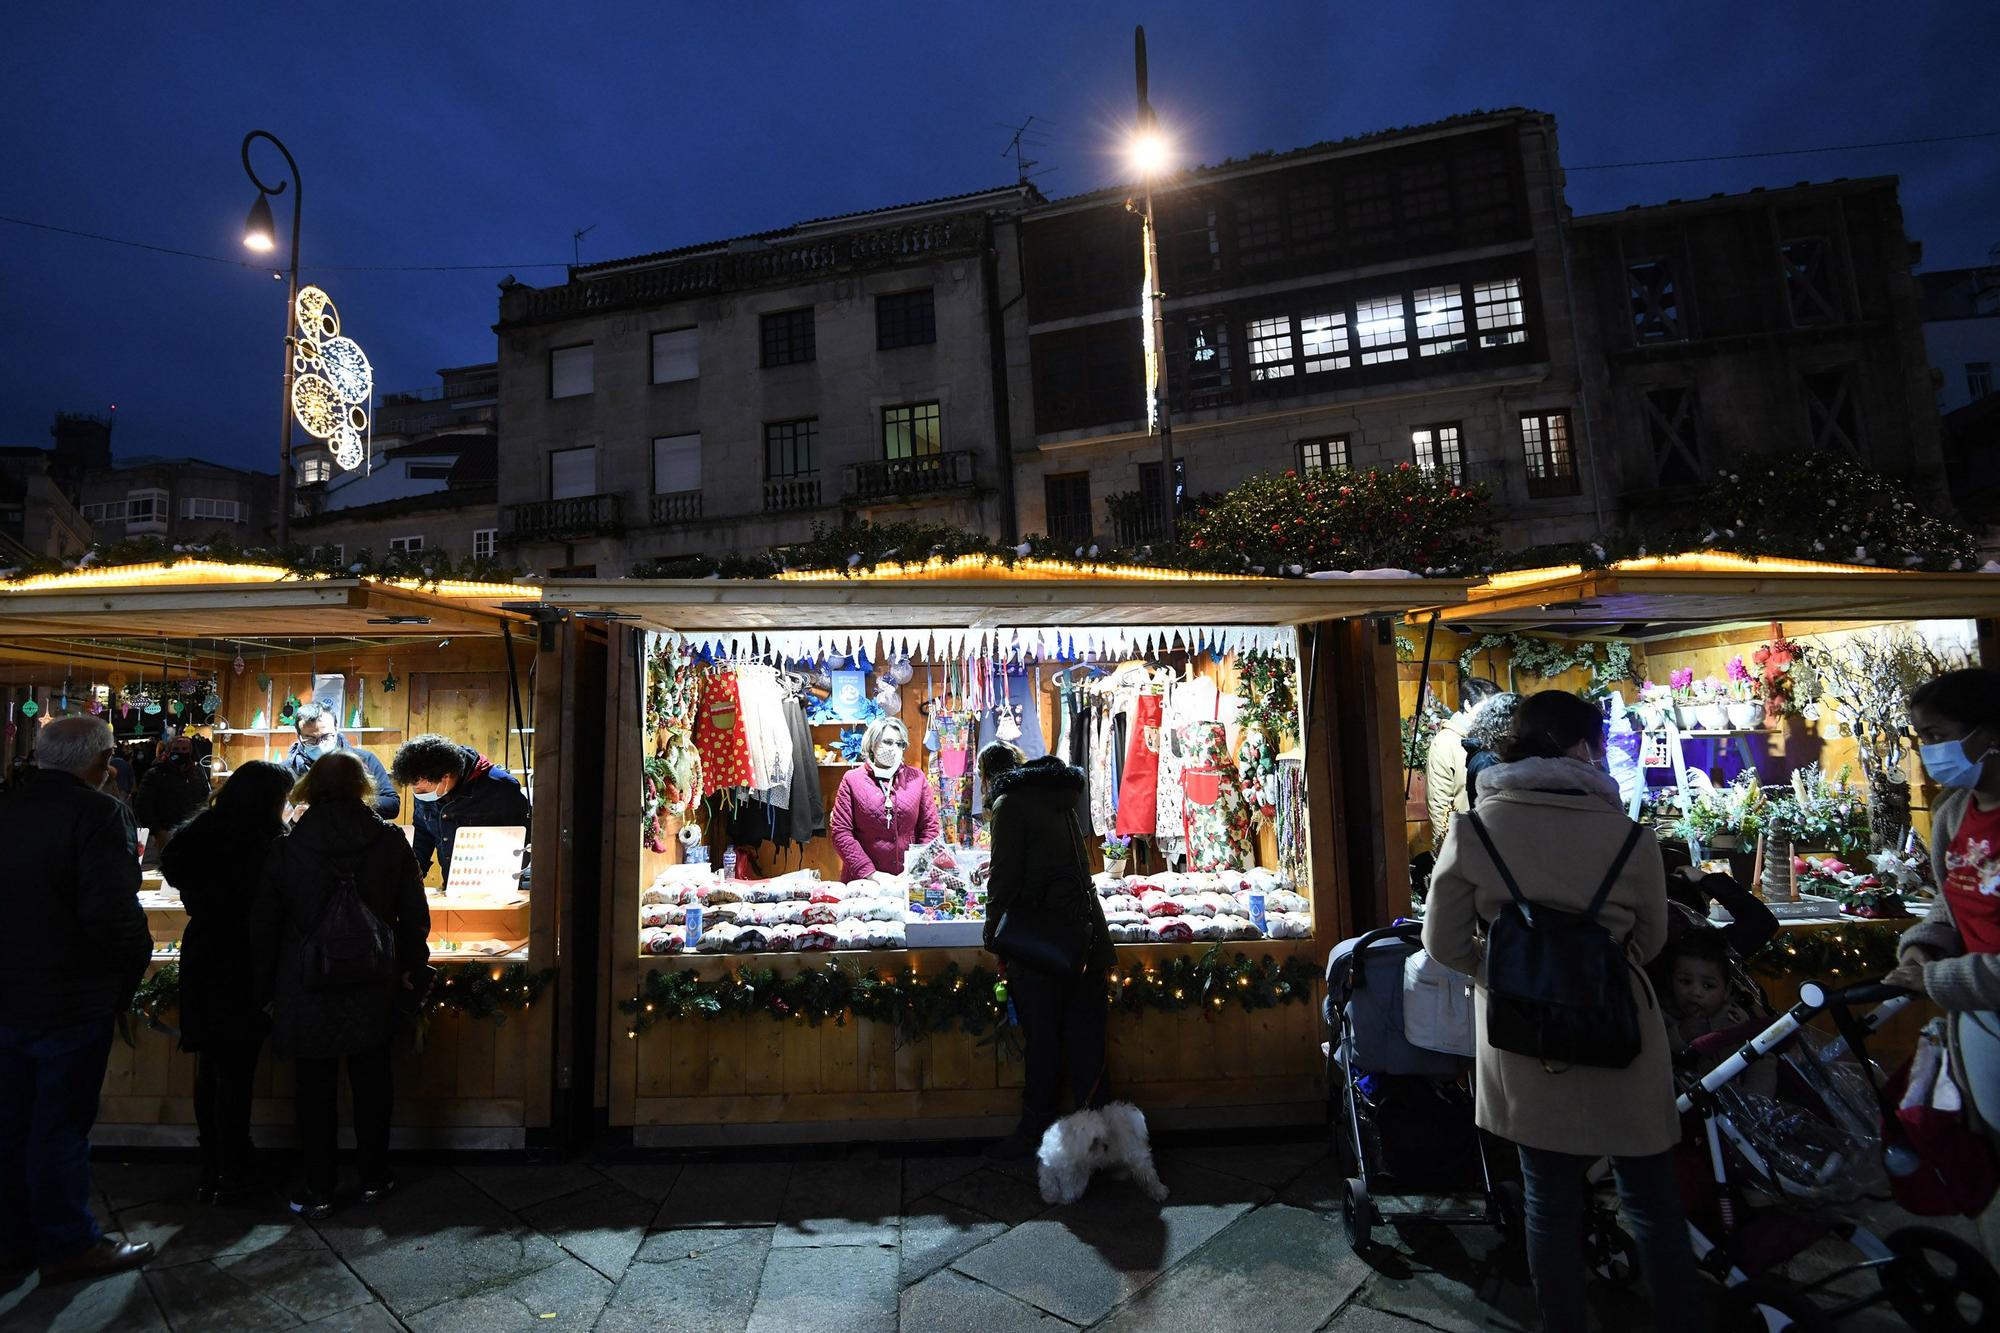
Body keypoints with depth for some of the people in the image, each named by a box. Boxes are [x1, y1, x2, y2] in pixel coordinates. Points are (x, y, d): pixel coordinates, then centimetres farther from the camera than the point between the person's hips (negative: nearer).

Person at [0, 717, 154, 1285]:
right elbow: (112, 913, -24)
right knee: (61, 1126, 6)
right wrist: (134, 963, -6)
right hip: (70, 999, -7)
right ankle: (69, 1245, 19)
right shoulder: (97, 813, -19)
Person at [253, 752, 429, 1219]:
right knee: (371, 1082, 14)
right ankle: (373, 1177, 26)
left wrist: (269, 986, 11)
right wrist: (408, 966, 12)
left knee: (316, 1088, 12)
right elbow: (415, 913, -2)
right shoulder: (391, 842, -7)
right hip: (374, 989, 1)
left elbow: (265, 925, 0)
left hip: (308, 991, -1)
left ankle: (318, 1189, 20)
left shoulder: (286, 848, -8)